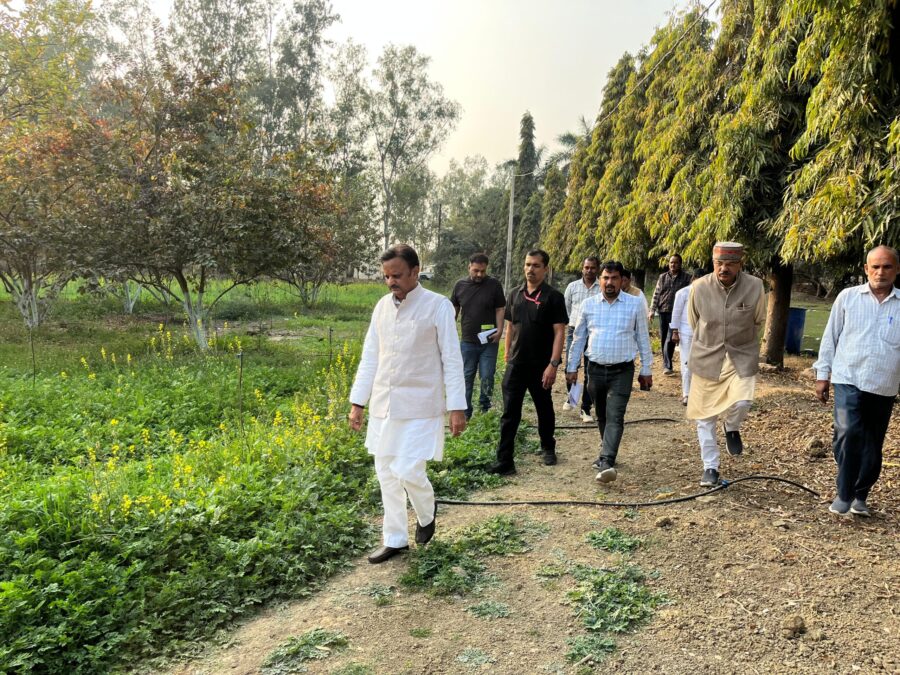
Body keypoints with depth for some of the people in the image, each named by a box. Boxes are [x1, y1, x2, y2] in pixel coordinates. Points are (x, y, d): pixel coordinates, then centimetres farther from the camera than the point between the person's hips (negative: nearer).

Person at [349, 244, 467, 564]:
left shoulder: (438, 306, -8)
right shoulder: (382, 306, 7)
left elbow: (452, 360, -8)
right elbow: (369, 358, 11)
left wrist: (457, 407, -11)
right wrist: (357, 402, 9)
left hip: (420, 407, -5)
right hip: (384, 405, 6)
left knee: (408, 471, -9)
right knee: (386, 473, 10)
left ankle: (426, 512, 24)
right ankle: (395, 539, 26)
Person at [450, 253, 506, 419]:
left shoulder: (494, 285, -3)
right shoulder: (460, 285, 4)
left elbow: (500, 309, 0)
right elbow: (454, 309, 12)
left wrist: (499, 330, -13)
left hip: (489, 342, -2)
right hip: (467, 341, 2)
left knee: (487, 377, 2)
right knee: (467, 377, 8)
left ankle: (485, 409, 20)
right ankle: (465, 413, 16)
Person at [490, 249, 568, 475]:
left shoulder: (553, 297, -7)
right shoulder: (514, 294, 7)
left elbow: (559, 332, -11)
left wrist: (553, 364, -17)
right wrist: (507, 356, 12)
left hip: (541, 366, -3)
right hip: (515, 364, 3)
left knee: (544, 409, 15)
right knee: (509, 413, -2)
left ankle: (548, 448, 37)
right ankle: (505, 461, 0)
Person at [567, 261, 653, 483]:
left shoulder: (635, 304, -2)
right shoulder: (589, 304, 3)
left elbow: (642, 338, 4)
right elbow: (579, 338, 10)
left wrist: (646, 370, 5)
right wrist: (571, 367, 10)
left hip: (622, 371, -3)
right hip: (595, 370, 3)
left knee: (615, 417, -13)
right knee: (601, 416, 15)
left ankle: (607, 463, -20)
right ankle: (606, 453, 34)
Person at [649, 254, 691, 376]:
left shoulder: (686, 278, 4)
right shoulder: (663, 277, 12)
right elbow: (656, 294, 11)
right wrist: (652, 310, 3)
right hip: (663, 311, 4)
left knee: (670, 339, -12)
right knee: (663, 339, 9)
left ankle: (667, 365, -8)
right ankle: (666, 365, 21)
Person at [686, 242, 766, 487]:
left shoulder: (755, 287, -11)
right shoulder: (699, 287, -11)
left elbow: (757, 321, 8)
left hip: (741, 357, -1)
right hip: (706, 358, 1)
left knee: (742, 402, -23)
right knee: (705, 416, 5)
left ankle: (732, 429, 14)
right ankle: (710, 468, 22)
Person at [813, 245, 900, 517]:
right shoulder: (847, 297, 3)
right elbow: (830, 337, 7)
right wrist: (822, 374, 4)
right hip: (848, 381, -2)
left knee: (873, 446, 10)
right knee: (848, 433, -19)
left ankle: (860, 496, 28)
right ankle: (844, 494, -6)